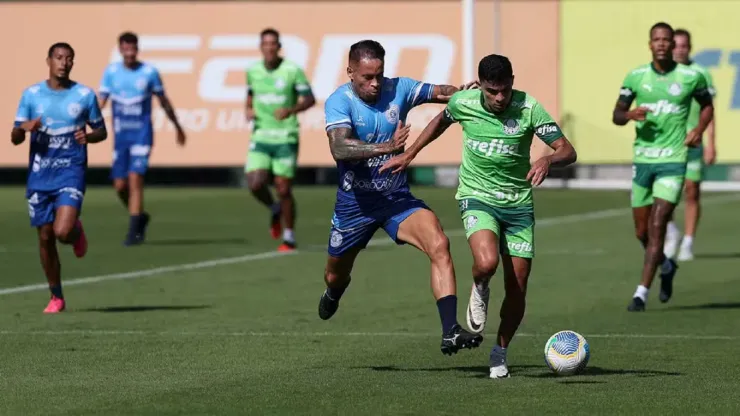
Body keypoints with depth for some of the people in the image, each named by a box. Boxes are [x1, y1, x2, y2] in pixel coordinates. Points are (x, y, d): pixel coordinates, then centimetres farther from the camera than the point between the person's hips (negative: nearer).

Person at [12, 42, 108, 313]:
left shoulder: (84, 95, 1)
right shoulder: (31, 95, 4)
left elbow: (101, 131, 10)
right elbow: (15, 138, 5)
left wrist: (89, 137, -13)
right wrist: (24, 127, -18)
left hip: (71, 173, -2)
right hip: (39, 176, 2)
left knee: (62, 232, -20)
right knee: (45, 238, 4)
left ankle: (77, 232, 19)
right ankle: (56, 297, 19)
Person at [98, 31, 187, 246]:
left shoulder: (149, 72, -2)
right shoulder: (111, 72, 2)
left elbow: (164, 101, 9)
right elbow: (101, 101, -1)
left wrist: (178, 127, 17)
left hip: (142, 135, -3)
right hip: (121, 136, 3)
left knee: (135, 179, -16)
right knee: (120, 185, 2)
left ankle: (134, 231, -13)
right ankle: (140, 217, 29)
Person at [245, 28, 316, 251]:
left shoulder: (292, 70, -8)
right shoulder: (253, 71, 5)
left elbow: (310, 99, -5)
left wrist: (290, 110, -23)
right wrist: (249, 110, 1)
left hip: (285, 138, -3)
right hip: (260, 138, 3)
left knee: (283, 190, -2)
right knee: (255, 185, -13)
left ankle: (289, 239, 13)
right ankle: (275, 209, 21)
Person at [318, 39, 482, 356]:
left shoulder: (398, 90, -7)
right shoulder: (339, 101, -18)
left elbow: (440, 92, -6)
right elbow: (339, 148, -33)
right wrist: (386, 147, -47)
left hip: (397, 198, 1)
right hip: (354, 202, -1)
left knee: (439, 245, -25)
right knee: (336, 276, 18)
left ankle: (450, 331, -31)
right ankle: (333, 294, 59)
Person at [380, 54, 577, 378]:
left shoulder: (529, 108, -14)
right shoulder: (463, 103, -8)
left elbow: (568, 151, -16)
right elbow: (441, 121, 17)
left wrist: (547, 160, -38)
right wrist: (408, 154, 18)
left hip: (518, 203, 1)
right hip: (477, 197, -1)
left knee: (517, 290, 1)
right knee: (486, 263, -31)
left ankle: (500, 353, 24)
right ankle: (479, 291, 7)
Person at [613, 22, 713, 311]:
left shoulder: (691, 78, -2)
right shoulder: (635, 77, 2)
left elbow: (707, 106, 15)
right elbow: (616, 114, 8)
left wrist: (699, 130, -3)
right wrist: (629, 115, -15)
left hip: (673, 161, -3)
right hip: (642, 160, 3)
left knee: (657, 227, -14)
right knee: (642, 232, 10)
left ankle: (642, 293, -13)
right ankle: (666, 267, 40)